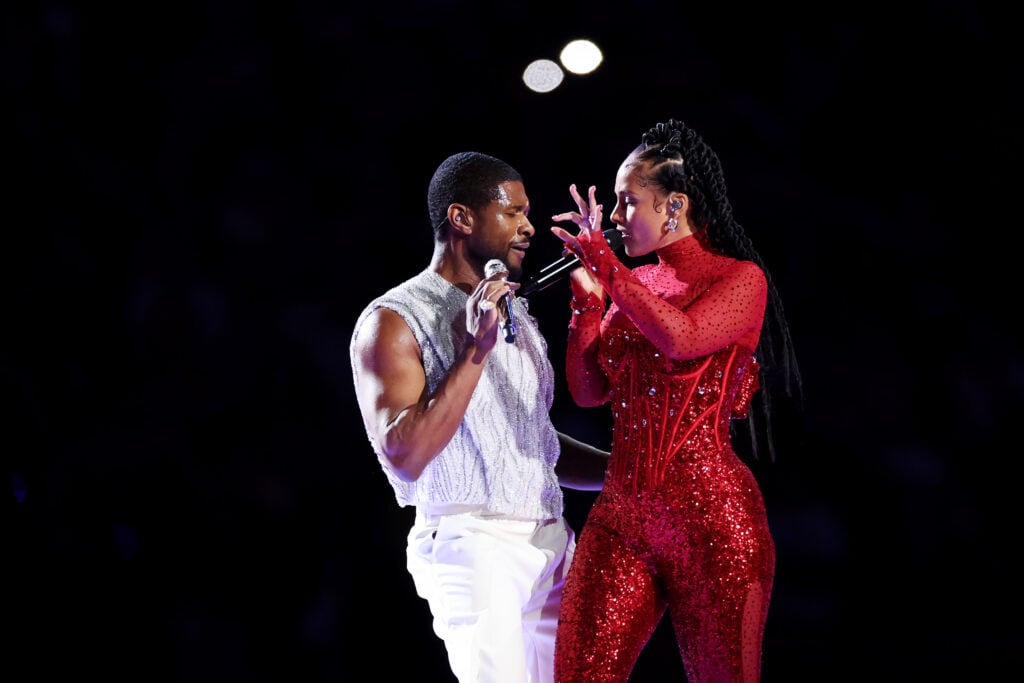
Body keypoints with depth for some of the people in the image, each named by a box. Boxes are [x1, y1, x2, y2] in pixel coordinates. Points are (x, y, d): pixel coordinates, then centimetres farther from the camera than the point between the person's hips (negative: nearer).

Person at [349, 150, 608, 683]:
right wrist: (476, 350, -19)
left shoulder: (515, 314, 18)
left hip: (554, 541, 7)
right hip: (475, 546, -7)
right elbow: (403, 455, -17)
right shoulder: (394, 321, -5)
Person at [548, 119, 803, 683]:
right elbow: (587, 391, 12)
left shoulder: (741, 279, -3)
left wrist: (606, 264, -14)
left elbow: (682, 337, -23)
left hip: (710, 516, -5)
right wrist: (587, 292, 6)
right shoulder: (632, 285, 14)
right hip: (620, 513, 5)